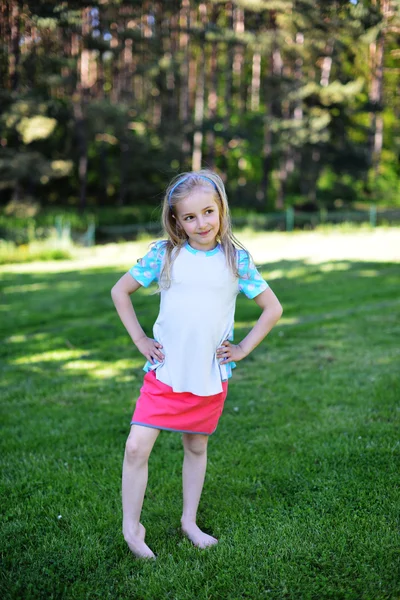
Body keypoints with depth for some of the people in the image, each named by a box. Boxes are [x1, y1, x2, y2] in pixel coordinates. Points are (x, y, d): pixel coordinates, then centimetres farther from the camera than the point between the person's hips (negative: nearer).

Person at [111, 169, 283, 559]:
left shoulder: (236, 259, -2)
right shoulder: (164, 254, -4)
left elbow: (273, 308, 7)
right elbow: (120, 291, 7)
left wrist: (243, 348, 1)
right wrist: (140, 340, 2)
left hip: (211, 377, 1)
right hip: (165, 372, -1)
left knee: (196, 448, 15)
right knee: (137, 448, -7)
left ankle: (189, 520, 33)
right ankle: (131, 526, 11)